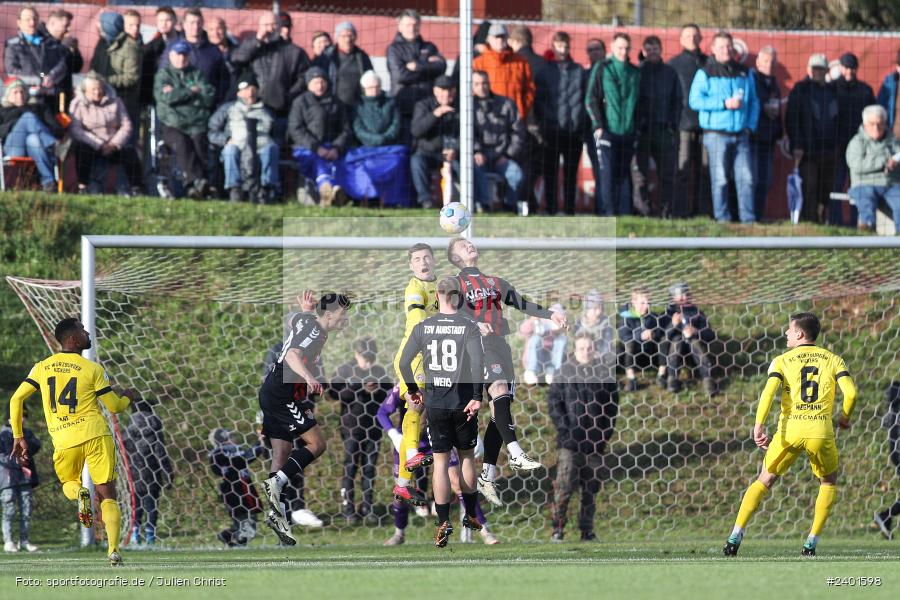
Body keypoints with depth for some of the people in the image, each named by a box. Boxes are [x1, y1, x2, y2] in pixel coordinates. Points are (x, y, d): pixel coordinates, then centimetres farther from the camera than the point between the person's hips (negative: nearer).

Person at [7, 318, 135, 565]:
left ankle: (79, 494, -9)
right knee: (107, 496, 4)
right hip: (95, 434, -2)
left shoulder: (42, 368, 7)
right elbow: (114, 406, 5)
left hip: (64, 441, 2)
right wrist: (127, 397, 28)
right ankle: (113, 549, -13)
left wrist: (18, 438, 13)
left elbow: (16, 399, 5)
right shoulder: (92, 369, -2)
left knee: (69, 483, 28)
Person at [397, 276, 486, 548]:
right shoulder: (469, 327, -7)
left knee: (440, 462, 4)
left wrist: (412, 389, 15)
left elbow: (404, 362, 0)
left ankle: (443, 524, -3)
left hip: (434, 401, 1)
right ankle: (470, 516, 25)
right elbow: (477, 362, -19)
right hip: (463, 401, -1)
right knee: (466, 457, 16)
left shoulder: (423, 327, 1)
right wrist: (477, 397, -17)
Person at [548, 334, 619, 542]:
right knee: (564, 485, -8)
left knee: (591, 489, 6)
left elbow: (613, 405, 10)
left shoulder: (605, 373, 7)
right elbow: (554, 401, 1)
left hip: (596, 442, 2)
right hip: (570, 440, -2)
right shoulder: (564, 371, 2)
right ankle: (557, 529, -4)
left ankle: (587, 530, 13)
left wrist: (606, 433, 1)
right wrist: (564, 428, -9)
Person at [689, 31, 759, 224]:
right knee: (720, 179, -3)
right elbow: (695, 100, -9)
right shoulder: (705, 73, 1)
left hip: (741, 134, 3)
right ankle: (722, 218, 2)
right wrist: (725, 104, -14)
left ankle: (748, 219, -1)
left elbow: (754, 102, 18)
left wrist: (750, 125, 3)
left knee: (746, 178, -2)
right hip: (717, 133, -3)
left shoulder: (745, 73, 14)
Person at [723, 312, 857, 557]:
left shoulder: (782, 361, 9)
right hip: (820, 431, 0)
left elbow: (768, 391, -8)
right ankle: (811, 543, 11)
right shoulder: (833, 360, 12)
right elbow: (850, 392, -1)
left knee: (764, 481, 14)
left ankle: (736, 536, 2)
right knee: (828, 483, 23)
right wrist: (844, 418, 17)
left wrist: (759, 426, -17)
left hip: (789, 429, 0)